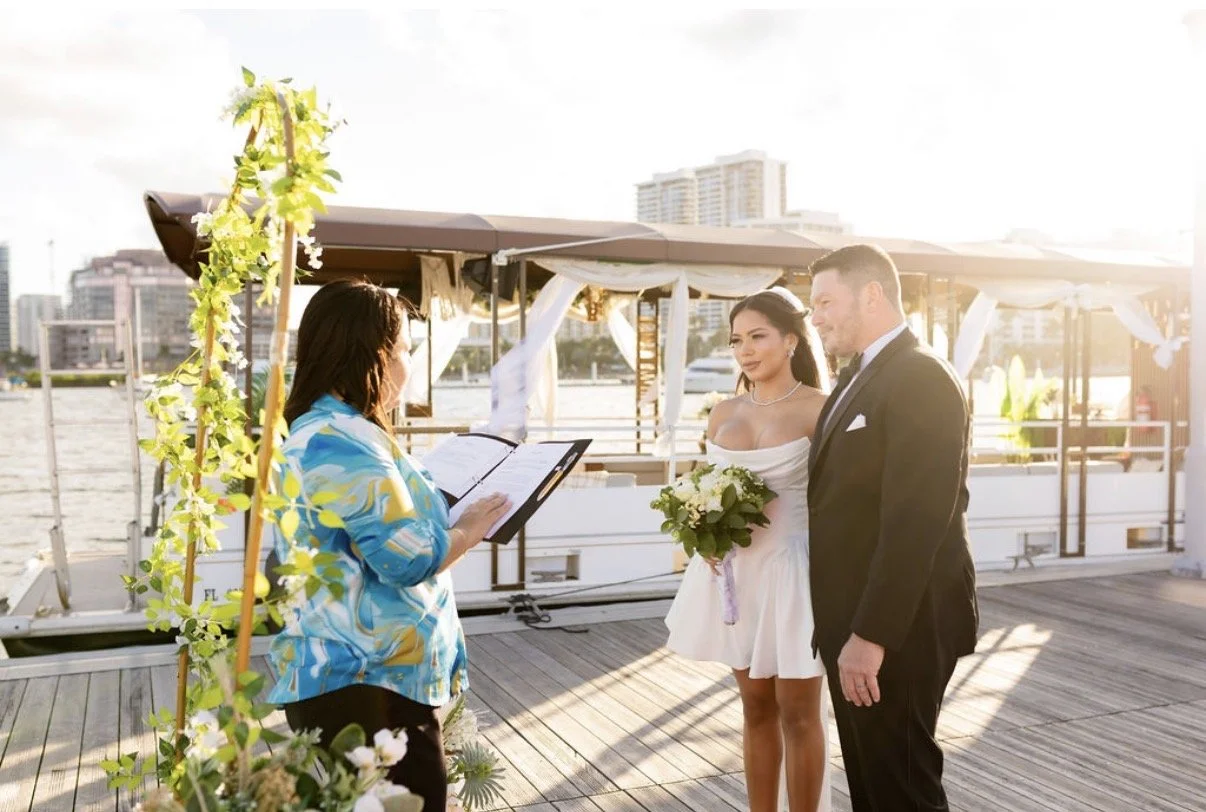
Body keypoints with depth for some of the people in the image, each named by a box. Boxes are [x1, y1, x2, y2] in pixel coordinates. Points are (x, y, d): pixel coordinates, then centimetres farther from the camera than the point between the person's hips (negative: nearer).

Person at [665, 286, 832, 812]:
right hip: (734, 571, 5)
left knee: (797, 710, 6)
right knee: (756, 707, 15)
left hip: (792, 571, -5)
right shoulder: (723, 414, 6)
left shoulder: (818, 409, -9)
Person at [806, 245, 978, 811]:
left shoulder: (922, 378, -17)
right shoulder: (858, 377, 14)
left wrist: (872, 635, -24)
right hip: (855, 619, 9)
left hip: (899, 625, -9)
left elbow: (915, 521, -24)